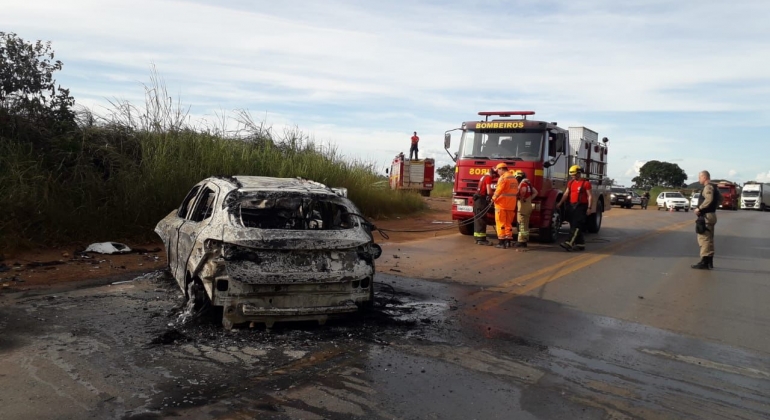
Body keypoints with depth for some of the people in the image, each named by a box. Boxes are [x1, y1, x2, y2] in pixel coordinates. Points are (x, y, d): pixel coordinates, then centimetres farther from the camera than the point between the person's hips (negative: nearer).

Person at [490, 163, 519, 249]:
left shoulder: (503, 178, -11)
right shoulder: (514, 178, 16)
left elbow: (499, 190, -19)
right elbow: (516, 191, 13)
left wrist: (493, 198, -7)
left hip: (501, 204, -8)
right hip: (511, 205, 8)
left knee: (501, 222, -3)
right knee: (508, 222, 14)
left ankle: (501, 242, -5)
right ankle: (508, 240, 14)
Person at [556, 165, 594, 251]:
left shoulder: (586, 183, -7)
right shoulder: (571, 182, 14)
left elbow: (590, 196, -9)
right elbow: (566, 194, 15)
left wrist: (589, 208, -14)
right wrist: (560, 203, 7)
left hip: (581, 207, -8)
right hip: (571, 206, 8)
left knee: (576, 226, -13)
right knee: (574, 226, 9)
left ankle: (570, 243, -22)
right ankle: (580, 244, 18)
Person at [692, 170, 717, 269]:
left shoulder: (708, 187, -13)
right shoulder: (711, 187, 19)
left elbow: (709, 200, -30)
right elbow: (717, 201, 25)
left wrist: (699, 208, -22)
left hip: (706, 216, -11)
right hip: (710, 215, 11)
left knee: (704, 238, -9)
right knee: (708, 239, 14)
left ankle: (704, 262, -9)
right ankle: (709, 262, 21)